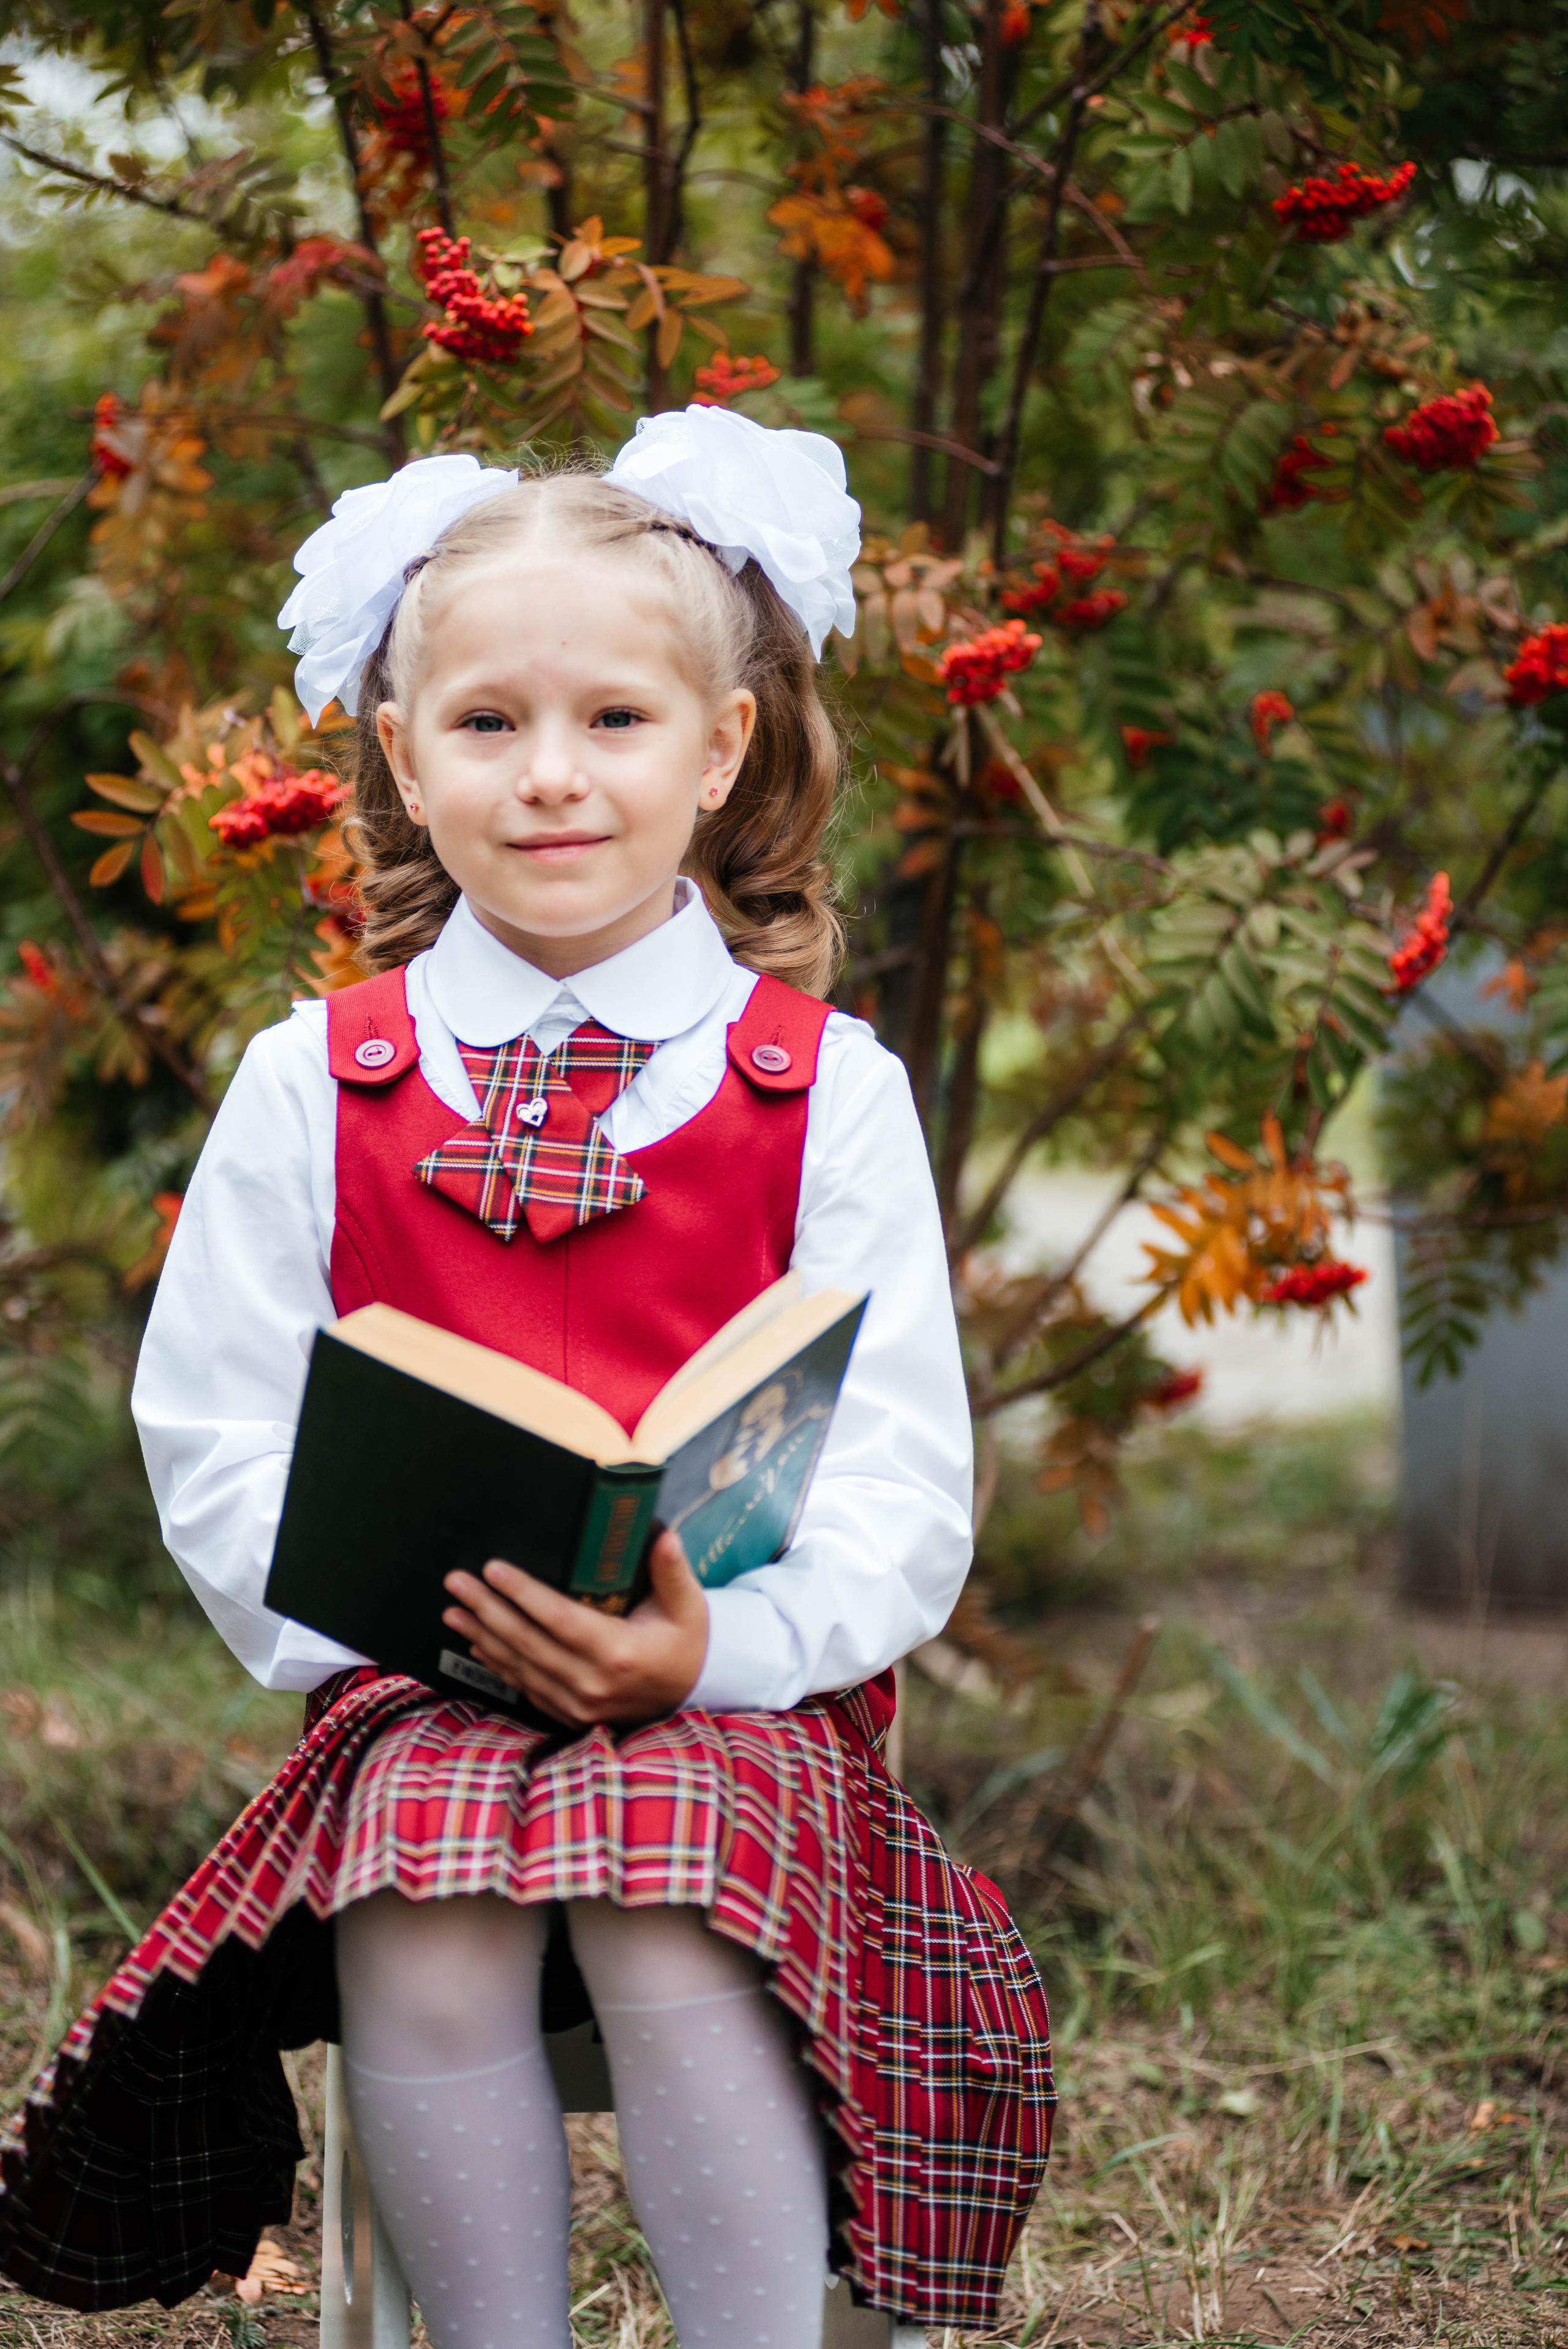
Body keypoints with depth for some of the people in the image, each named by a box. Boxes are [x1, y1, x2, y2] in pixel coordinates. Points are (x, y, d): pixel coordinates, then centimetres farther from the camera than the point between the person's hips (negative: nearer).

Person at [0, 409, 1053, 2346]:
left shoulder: (824, 1090, 3)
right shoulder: (312, 1088, 8)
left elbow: (902, 1490, -1)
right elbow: (213, 1441, 7)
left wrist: (714, 1643, -21)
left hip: (735, 1690, -1)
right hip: (412, 1682, 1)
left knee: (671, 1941, -31)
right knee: (424, 1950, -29)